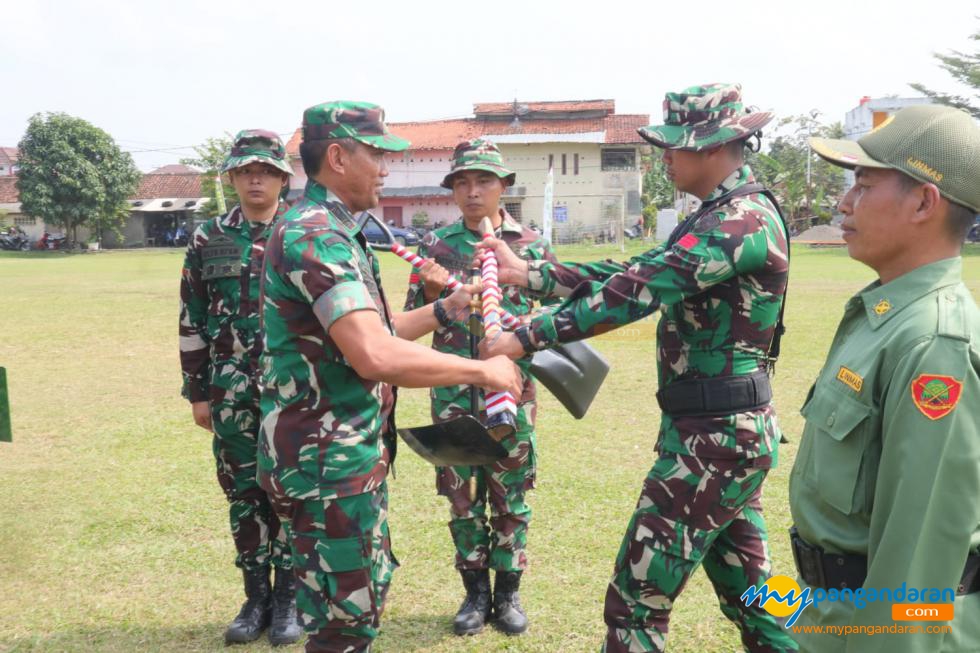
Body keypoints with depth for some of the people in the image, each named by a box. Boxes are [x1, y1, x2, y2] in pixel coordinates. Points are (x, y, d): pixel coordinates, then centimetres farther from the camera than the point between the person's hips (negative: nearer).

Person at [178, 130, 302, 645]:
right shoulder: (207, 240, 5)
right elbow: (192, 322, 7)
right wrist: (197, 391, 4)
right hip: (232, 394, 2)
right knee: (244, 495, 10)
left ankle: (287, 599, 21)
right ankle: (256, 597, 26)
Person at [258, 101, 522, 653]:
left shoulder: (333, 232, 13)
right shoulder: (315, 234, -21)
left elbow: (366, 333, 20)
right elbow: (376, 356, -32)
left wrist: (447, 309, 13)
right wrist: (482, 371, -22)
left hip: (355, 454, 11)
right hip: (329, 462, -11)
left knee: (364, 601, 23)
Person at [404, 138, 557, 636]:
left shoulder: (529, 244, 1)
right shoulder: (436, 244, 4)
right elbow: (412, 317, 3)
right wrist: (432, 291, -17)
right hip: (453, 393, 1)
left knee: (510, 495, 8)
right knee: (461, 496, 10)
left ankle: (508, 591, 26)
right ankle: (475, 591, 27)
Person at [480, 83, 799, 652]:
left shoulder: (744, 219, -18)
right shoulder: (722, 216, 14)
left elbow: (637, 292, -27)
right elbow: (634, 273, 12)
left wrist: (525, 338, -25)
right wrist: (526, 272, 7)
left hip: (715, 436, -10)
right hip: (731, 430, 10)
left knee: (638, 599, -1)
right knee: (748, 592, 22)